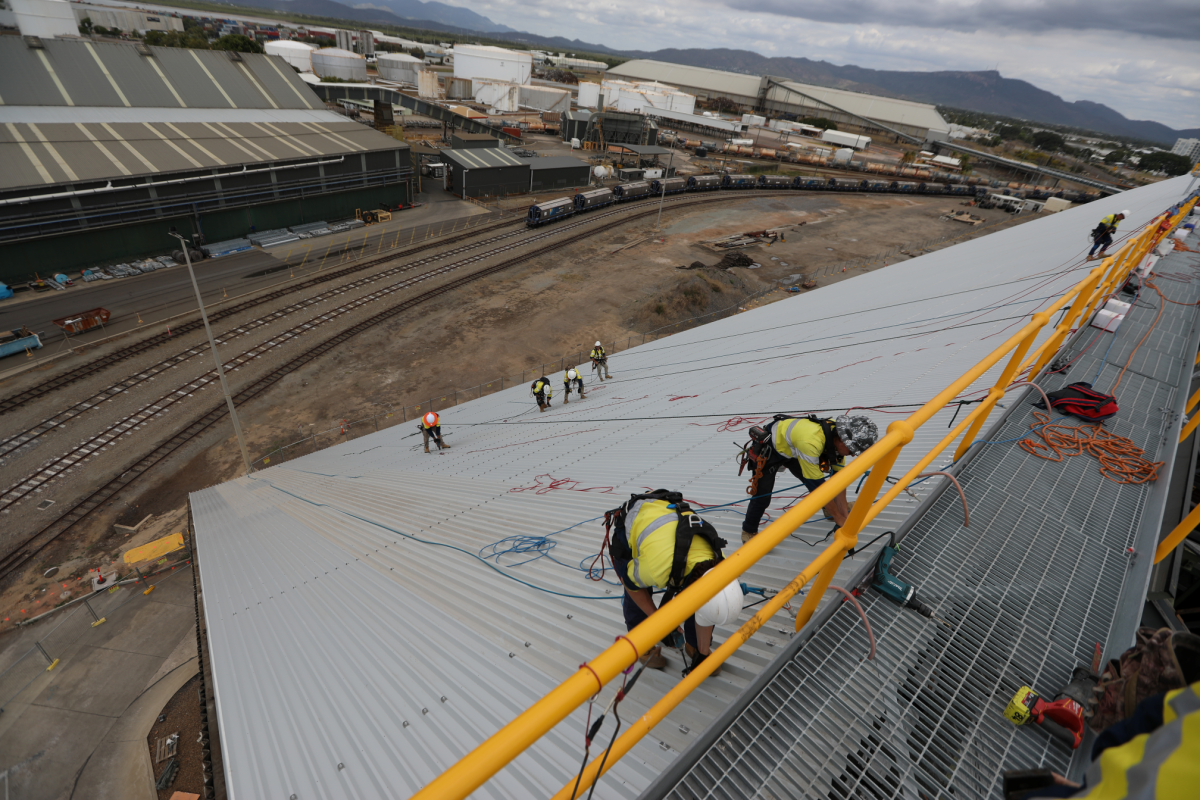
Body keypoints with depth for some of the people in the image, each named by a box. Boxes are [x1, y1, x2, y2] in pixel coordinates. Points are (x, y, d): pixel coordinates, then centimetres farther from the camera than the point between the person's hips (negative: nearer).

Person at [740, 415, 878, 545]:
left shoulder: (838, 434, -19)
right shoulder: (810, 443, -43)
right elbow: (819, 486, -33)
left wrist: (844, 513, -8)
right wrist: (839, 519, -22)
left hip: (791, 449, 7)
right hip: (768, 450, -7)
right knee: (762, 497, -7)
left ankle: (829, 508, 36)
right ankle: (749, 532, 13)